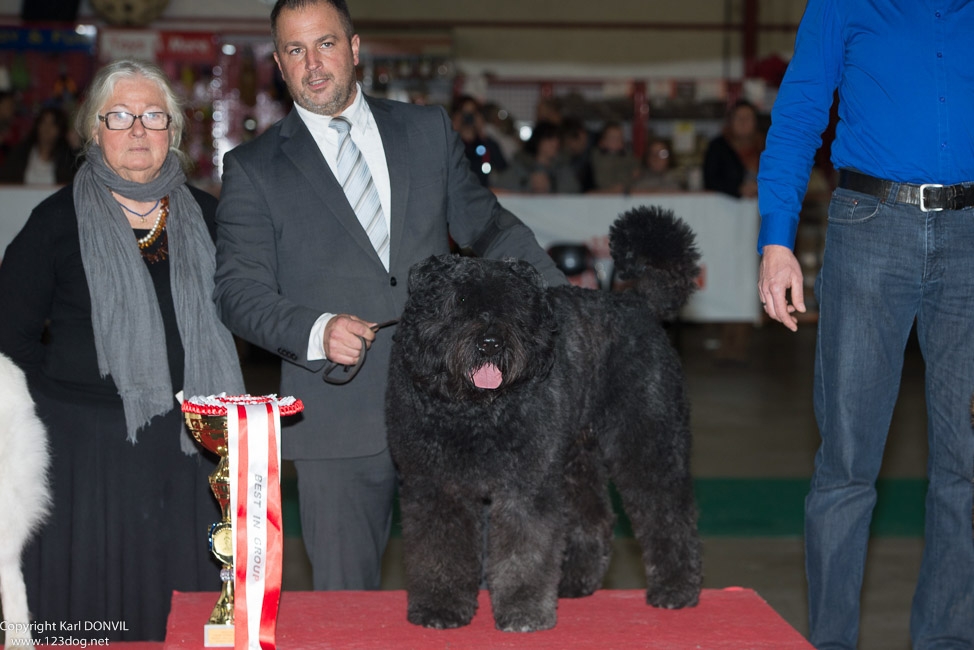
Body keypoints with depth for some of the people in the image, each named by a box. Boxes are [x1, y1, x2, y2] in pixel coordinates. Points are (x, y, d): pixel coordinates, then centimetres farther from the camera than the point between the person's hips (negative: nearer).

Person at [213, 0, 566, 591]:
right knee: (345, 596, 4)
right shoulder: (253, 169, 4)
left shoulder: (430, 130, 11)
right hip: (337, 419, -2)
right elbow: (239, 291, -2)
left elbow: (485, 226, 17)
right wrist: (316, 330, -20)